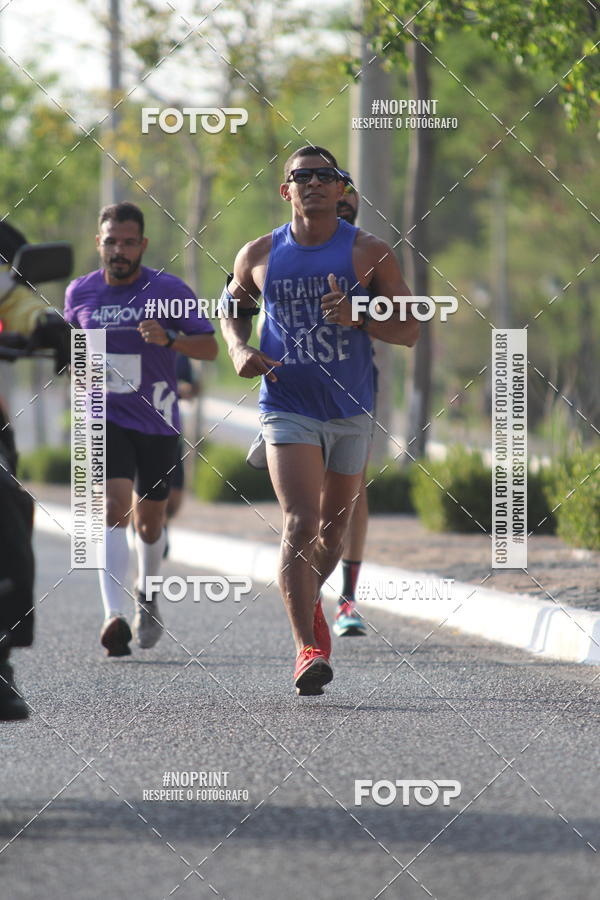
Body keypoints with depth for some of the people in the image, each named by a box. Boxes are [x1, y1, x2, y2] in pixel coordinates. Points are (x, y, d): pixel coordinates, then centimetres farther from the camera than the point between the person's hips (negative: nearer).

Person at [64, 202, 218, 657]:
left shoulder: (169, 290, -7)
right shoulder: (80, 292, 1)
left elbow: (209, 347, -7)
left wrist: (169, 338, -25)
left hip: (157, 422, 0)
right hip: (105, 419, 0)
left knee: (149, 520, 13)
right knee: (114, 507, -20)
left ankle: (147, 593, 43)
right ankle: (114, 616, -31)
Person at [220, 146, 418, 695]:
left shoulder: (369, 253, -3)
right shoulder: (260, 256, 1)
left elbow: (410, 331, -3)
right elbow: (234, 306, 20)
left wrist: (358, 317, -21)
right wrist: (240, 350, -1)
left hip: (351, 411, 2)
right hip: (287, 408, -2)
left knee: (333, 529, 16)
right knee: (300, 524, -18)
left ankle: (308, 602, 47)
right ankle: (307, 649, -21)